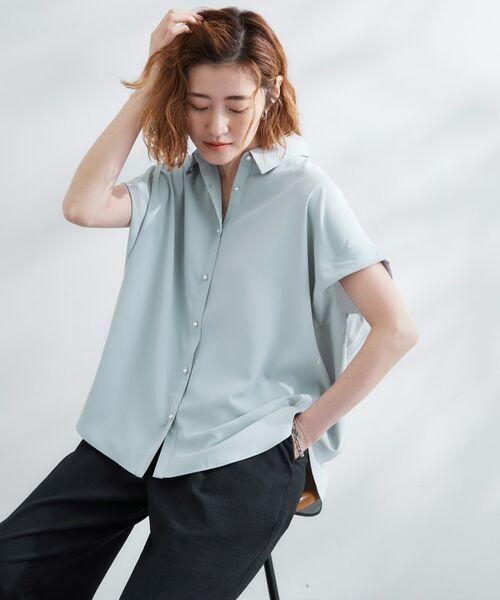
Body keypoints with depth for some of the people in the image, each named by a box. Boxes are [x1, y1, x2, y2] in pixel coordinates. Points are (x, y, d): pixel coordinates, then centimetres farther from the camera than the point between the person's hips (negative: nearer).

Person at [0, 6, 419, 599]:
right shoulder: (172, 186, 10)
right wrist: (149, 82, -7)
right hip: (136, 439, 5)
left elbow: (396, 330, -11)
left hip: (244, 457, -4)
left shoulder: (306, 194, -5)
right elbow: (83, 207, -10)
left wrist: (303, 430, -8)